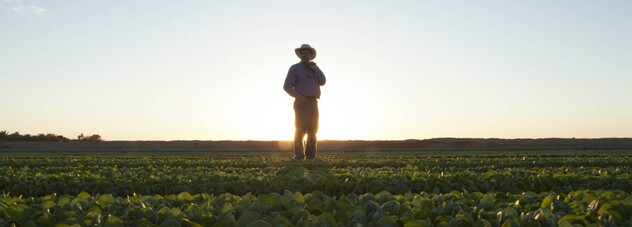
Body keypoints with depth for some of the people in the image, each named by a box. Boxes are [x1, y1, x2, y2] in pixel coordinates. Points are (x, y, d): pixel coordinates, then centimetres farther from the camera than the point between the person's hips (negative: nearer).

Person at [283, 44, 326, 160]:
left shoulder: (314, 68, 18)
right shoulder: (295, 68, 2)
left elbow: (323, 82, 4)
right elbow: (287, 86, -6)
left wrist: (315, 69, -6)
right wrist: (298, 96, -21)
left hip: (313, 103, 6)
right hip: (301, 103, -6)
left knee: (312, 131, 5)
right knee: (300, 130, -12)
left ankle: (310, 157, 10)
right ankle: (299, 157, -13)